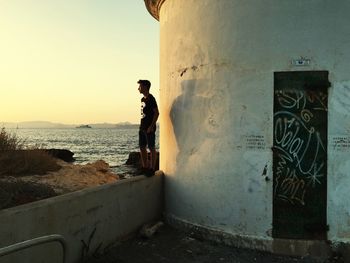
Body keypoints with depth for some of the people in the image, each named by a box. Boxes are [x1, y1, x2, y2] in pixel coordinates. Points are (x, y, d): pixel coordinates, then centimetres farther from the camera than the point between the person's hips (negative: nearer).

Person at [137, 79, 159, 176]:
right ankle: (144, 167, 21)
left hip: (149, 128, -9)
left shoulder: (151, 99, -11)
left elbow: (156, 113, -16)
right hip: (142, 128, 9)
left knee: (151, 148, -3)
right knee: (142, 148, 12)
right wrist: (141, 126, 14)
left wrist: (151, 126, -19)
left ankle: (152, 168, 2)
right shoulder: (143, 99, 15)